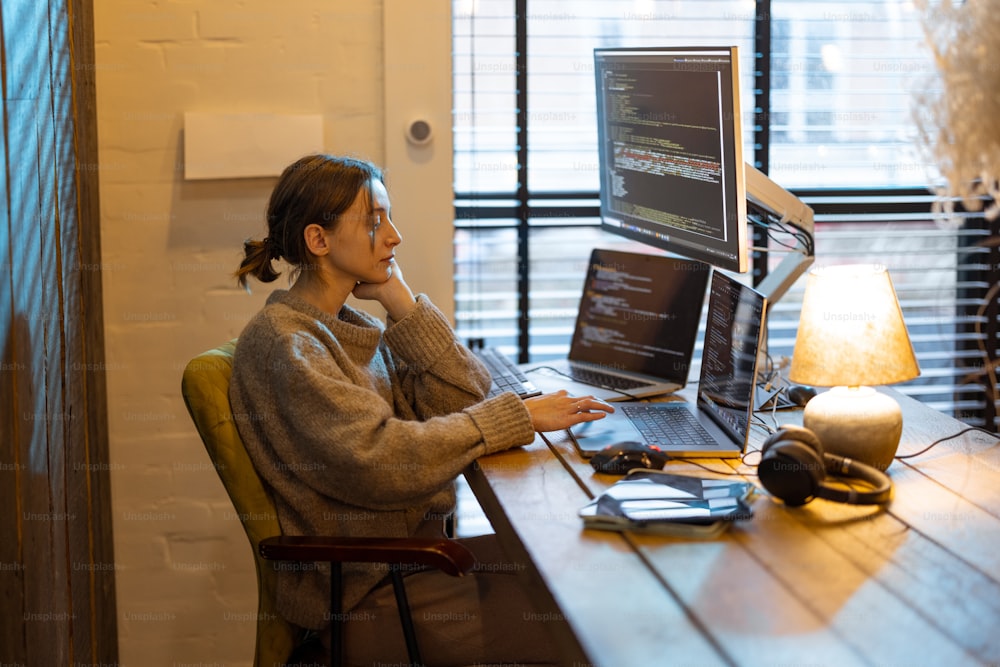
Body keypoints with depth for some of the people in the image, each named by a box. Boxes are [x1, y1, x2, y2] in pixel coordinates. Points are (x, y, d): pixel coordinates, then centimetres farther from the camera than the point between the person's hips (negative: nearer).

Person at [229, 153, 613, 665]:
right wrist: (517, 417, -22)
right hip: (360, 596, -8)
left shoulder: (350, 327, 12)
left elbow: (462, 397, 3)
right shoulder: (281, 342, -15)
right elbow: (380, 460, -26)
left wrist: (399, 299, -4)